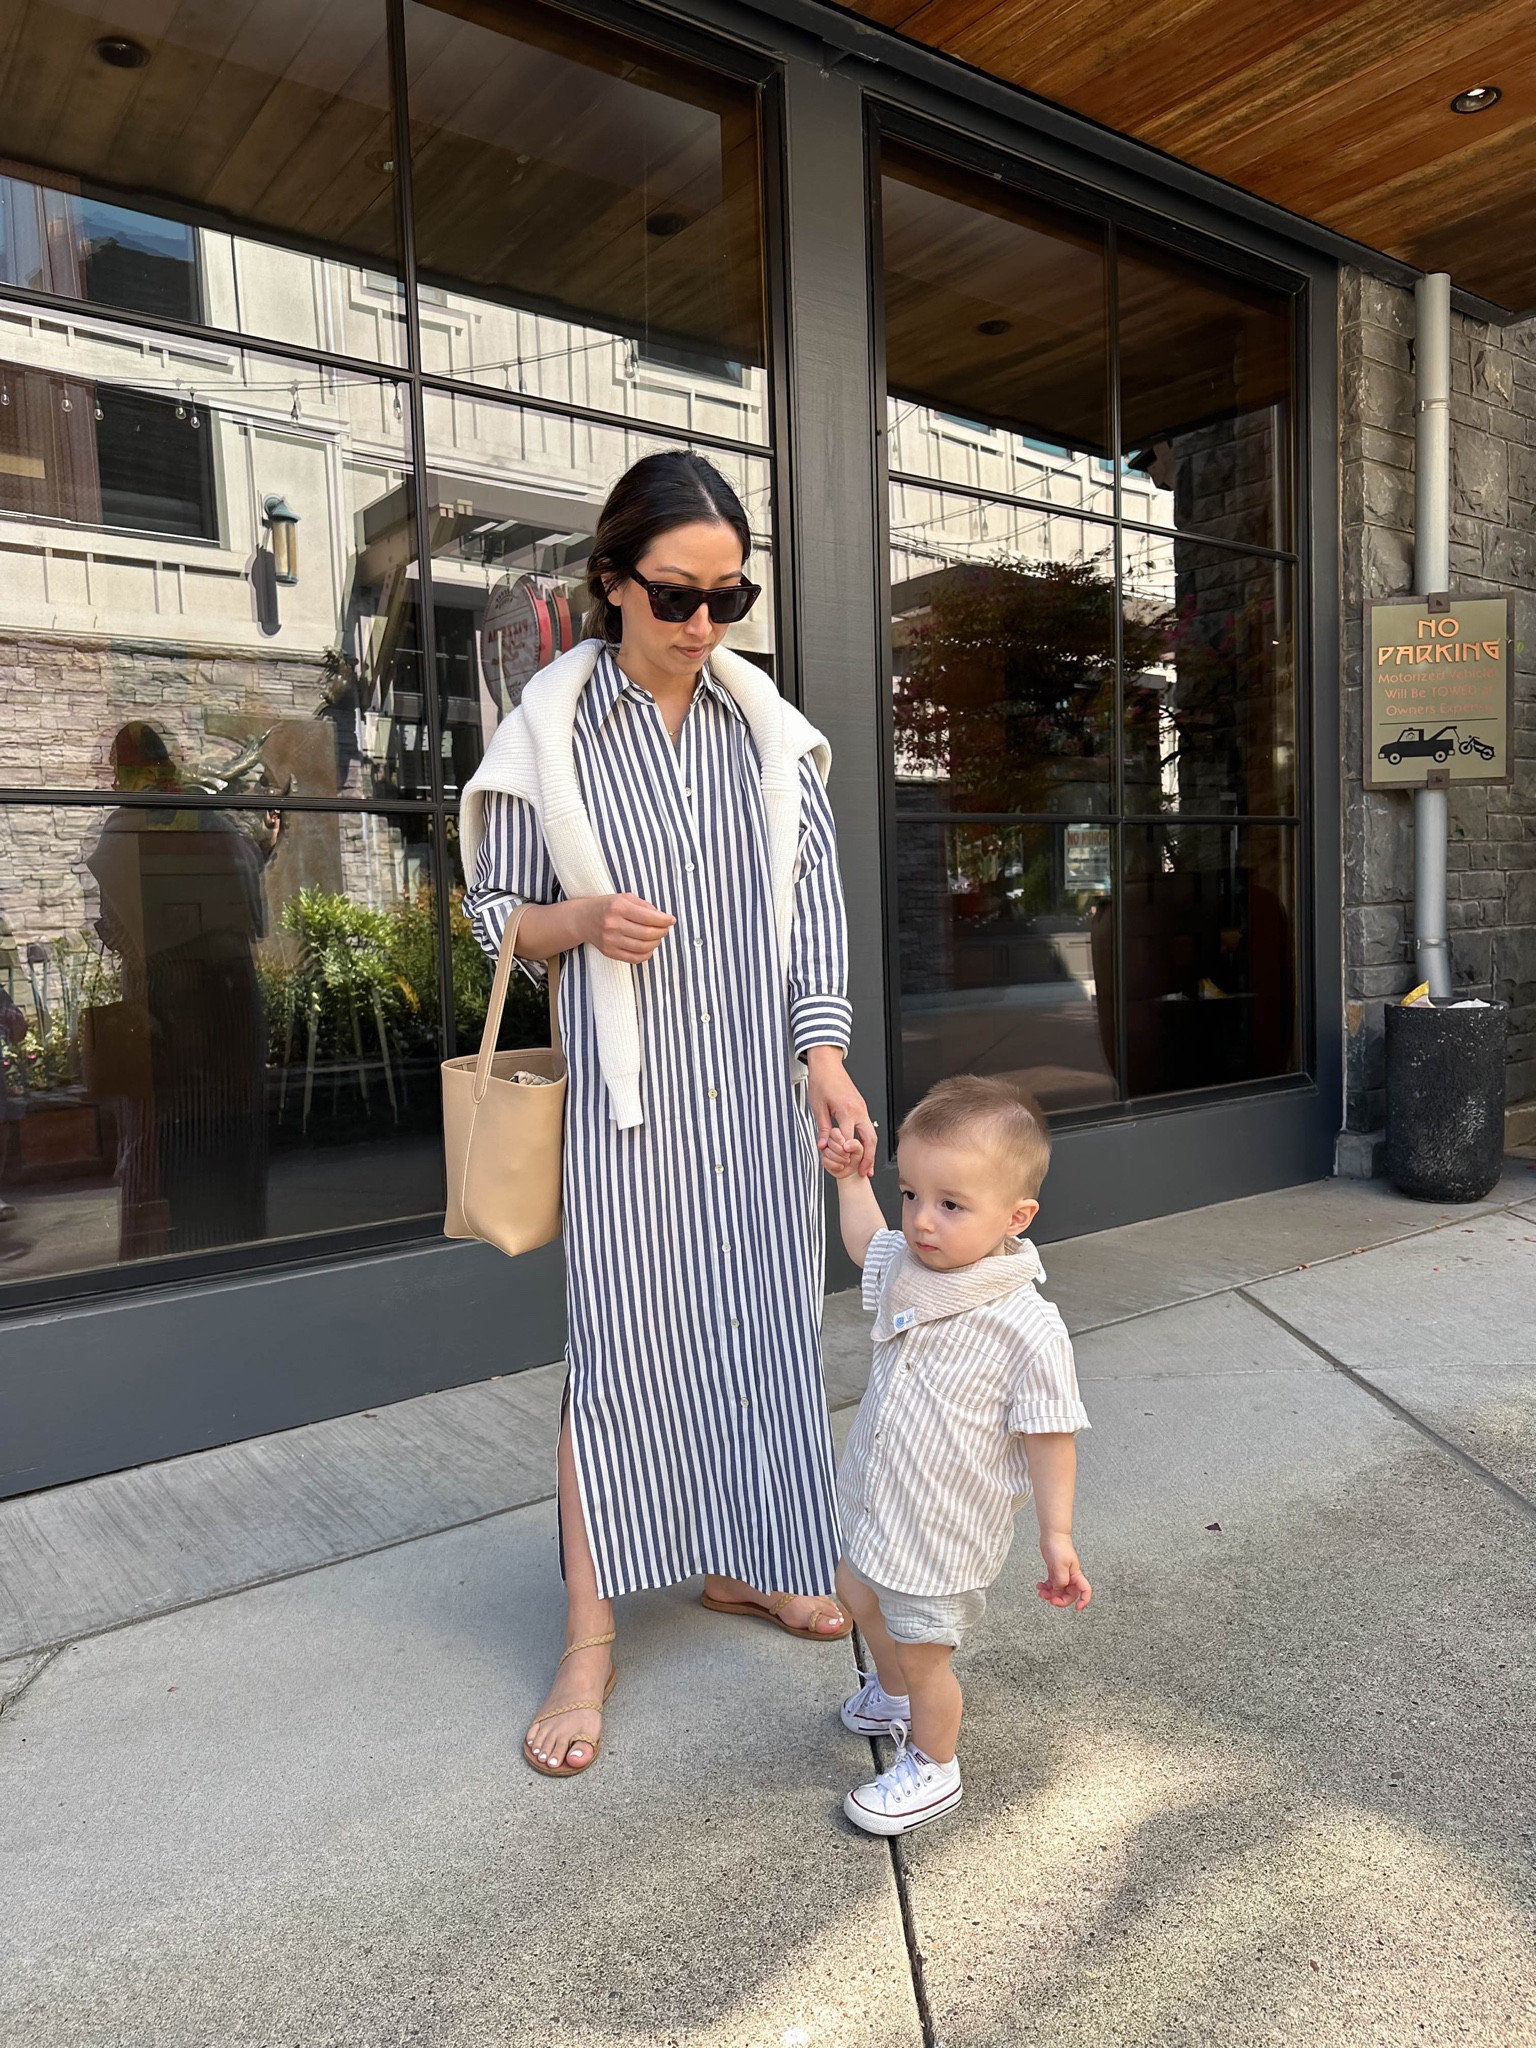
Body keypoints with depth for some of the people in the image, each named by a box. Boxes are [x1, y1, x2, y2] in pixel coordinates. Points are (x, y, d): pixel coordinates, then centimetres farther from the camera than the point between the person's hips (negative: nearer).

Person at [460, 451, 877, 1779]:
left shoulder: (768, 725, 4)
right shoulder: (552, 728, -4)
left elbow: (815, 894, 2)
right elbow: (493, 912, 2)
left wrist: (825, 1054, -8)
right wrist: (582, 918, -19)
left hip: (762, 1081, 4)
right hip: (629, 1087, -3)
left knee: (762, 1321, 11)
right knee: (621, 1339, -1)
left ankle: (740, 1561, 33)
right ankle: (592, 1635, 14)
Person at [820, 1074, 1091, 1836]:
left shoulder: (1027, 1329, -30)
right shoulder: (906, 1267, -10)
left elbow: (1049, 1435, -20)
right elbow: (867, 1243, 15)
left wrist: (1056, 1532, -15)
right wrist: (850, 1178, 12)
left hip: (944, 1531, -8)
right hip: (873, 1498, 8)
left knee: (923, 1653, 13)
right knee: (861, 1599, 30)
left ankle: (932, 1767, 42)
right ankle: (893, 1696, 61)